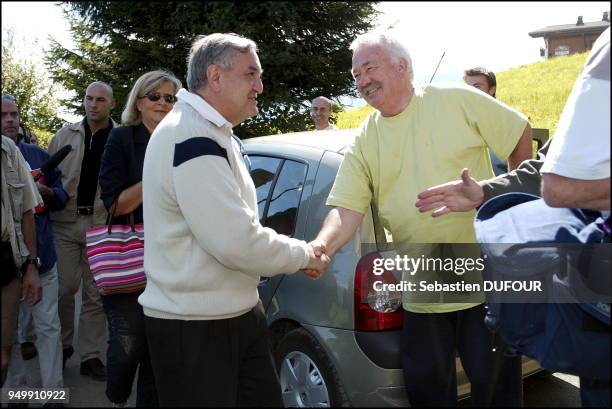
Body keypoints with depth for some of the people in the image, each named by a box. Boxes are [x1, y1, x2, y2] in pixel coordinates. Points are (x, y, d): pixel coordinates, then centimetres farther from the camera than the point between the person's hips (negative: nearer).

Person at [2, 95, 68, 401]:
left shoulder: (37, 155, 13)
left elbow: (62, 197, 15)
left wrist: (46, 191, -7)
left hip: (41, 254, 2)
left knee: (48, 327, 5)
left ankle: (54, 392, 13)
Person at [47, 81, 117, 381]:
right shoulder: (66, 135, 8)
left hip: (101, 224, -1)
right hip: (65, 221, 2)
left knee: (95, 293, 6)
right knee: (64, 288, 4)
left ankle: (90, 356, 17)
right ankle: (62, 345, 25)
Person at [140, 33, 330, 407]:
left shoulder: (212, 134, 13)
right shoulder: (191, 137, -22)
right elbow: (237, 242, -27)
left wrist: (298, 253, 7)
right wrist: (304, 254, -10)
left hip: (239, 313, 10)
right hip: (194, 326, -10)